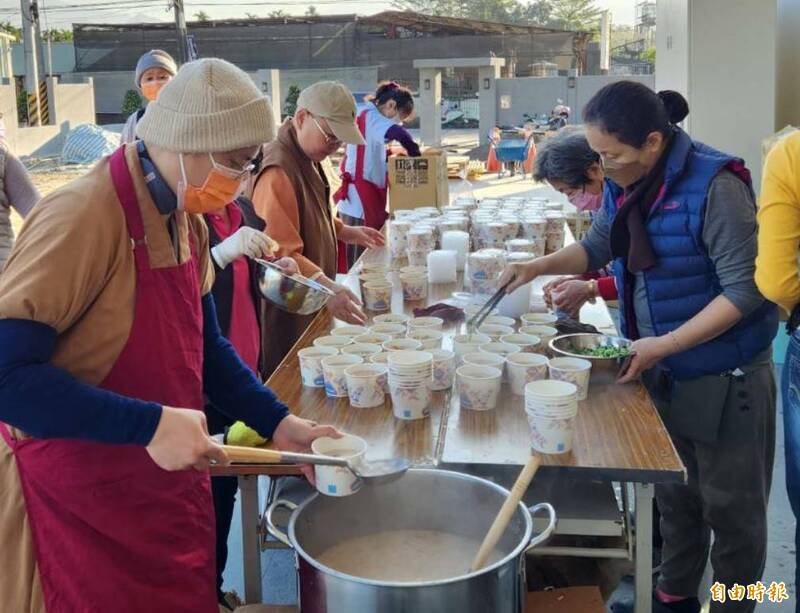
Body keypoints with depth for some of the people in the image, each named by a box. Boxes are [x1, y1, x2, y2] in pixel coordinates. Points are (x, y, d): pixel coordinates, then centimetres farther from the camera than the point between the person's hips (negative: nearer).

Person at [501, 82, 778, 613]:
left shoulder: (713, 186, -23)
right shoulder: (626, 183, 0)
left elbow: (746, 290, -23)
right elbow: (598, 247, 16)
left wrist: (663, 344, -25)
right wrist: (539, 266, -2)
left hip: (724, 377, -6)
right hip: (661, 370, 7)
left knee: (730, 508, 8)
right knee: (674, 495, 19)